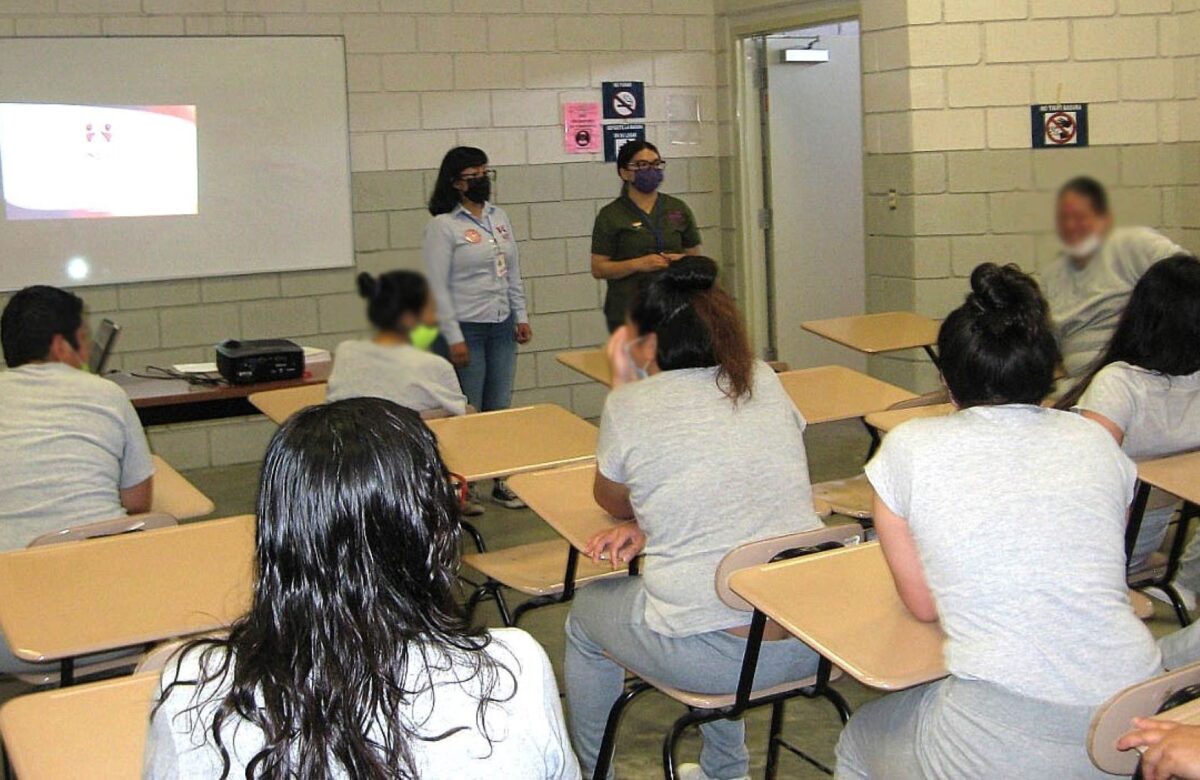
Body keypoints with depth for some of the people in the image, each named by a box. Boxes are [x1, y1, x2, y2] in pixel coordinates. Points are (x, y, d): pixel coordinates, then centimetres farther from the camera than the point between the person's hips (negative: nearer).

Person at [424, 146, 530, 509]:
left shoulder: (499, 217, 11)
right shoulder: (442, 226, -9)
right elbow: (438, 286, -12)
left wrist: (521, 316, 10)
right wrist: (453, 338, -15)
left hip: (502, 328, 6)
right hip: (467, 329, -6)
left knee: (500, 409, 11)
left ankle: (501, 482, 20)